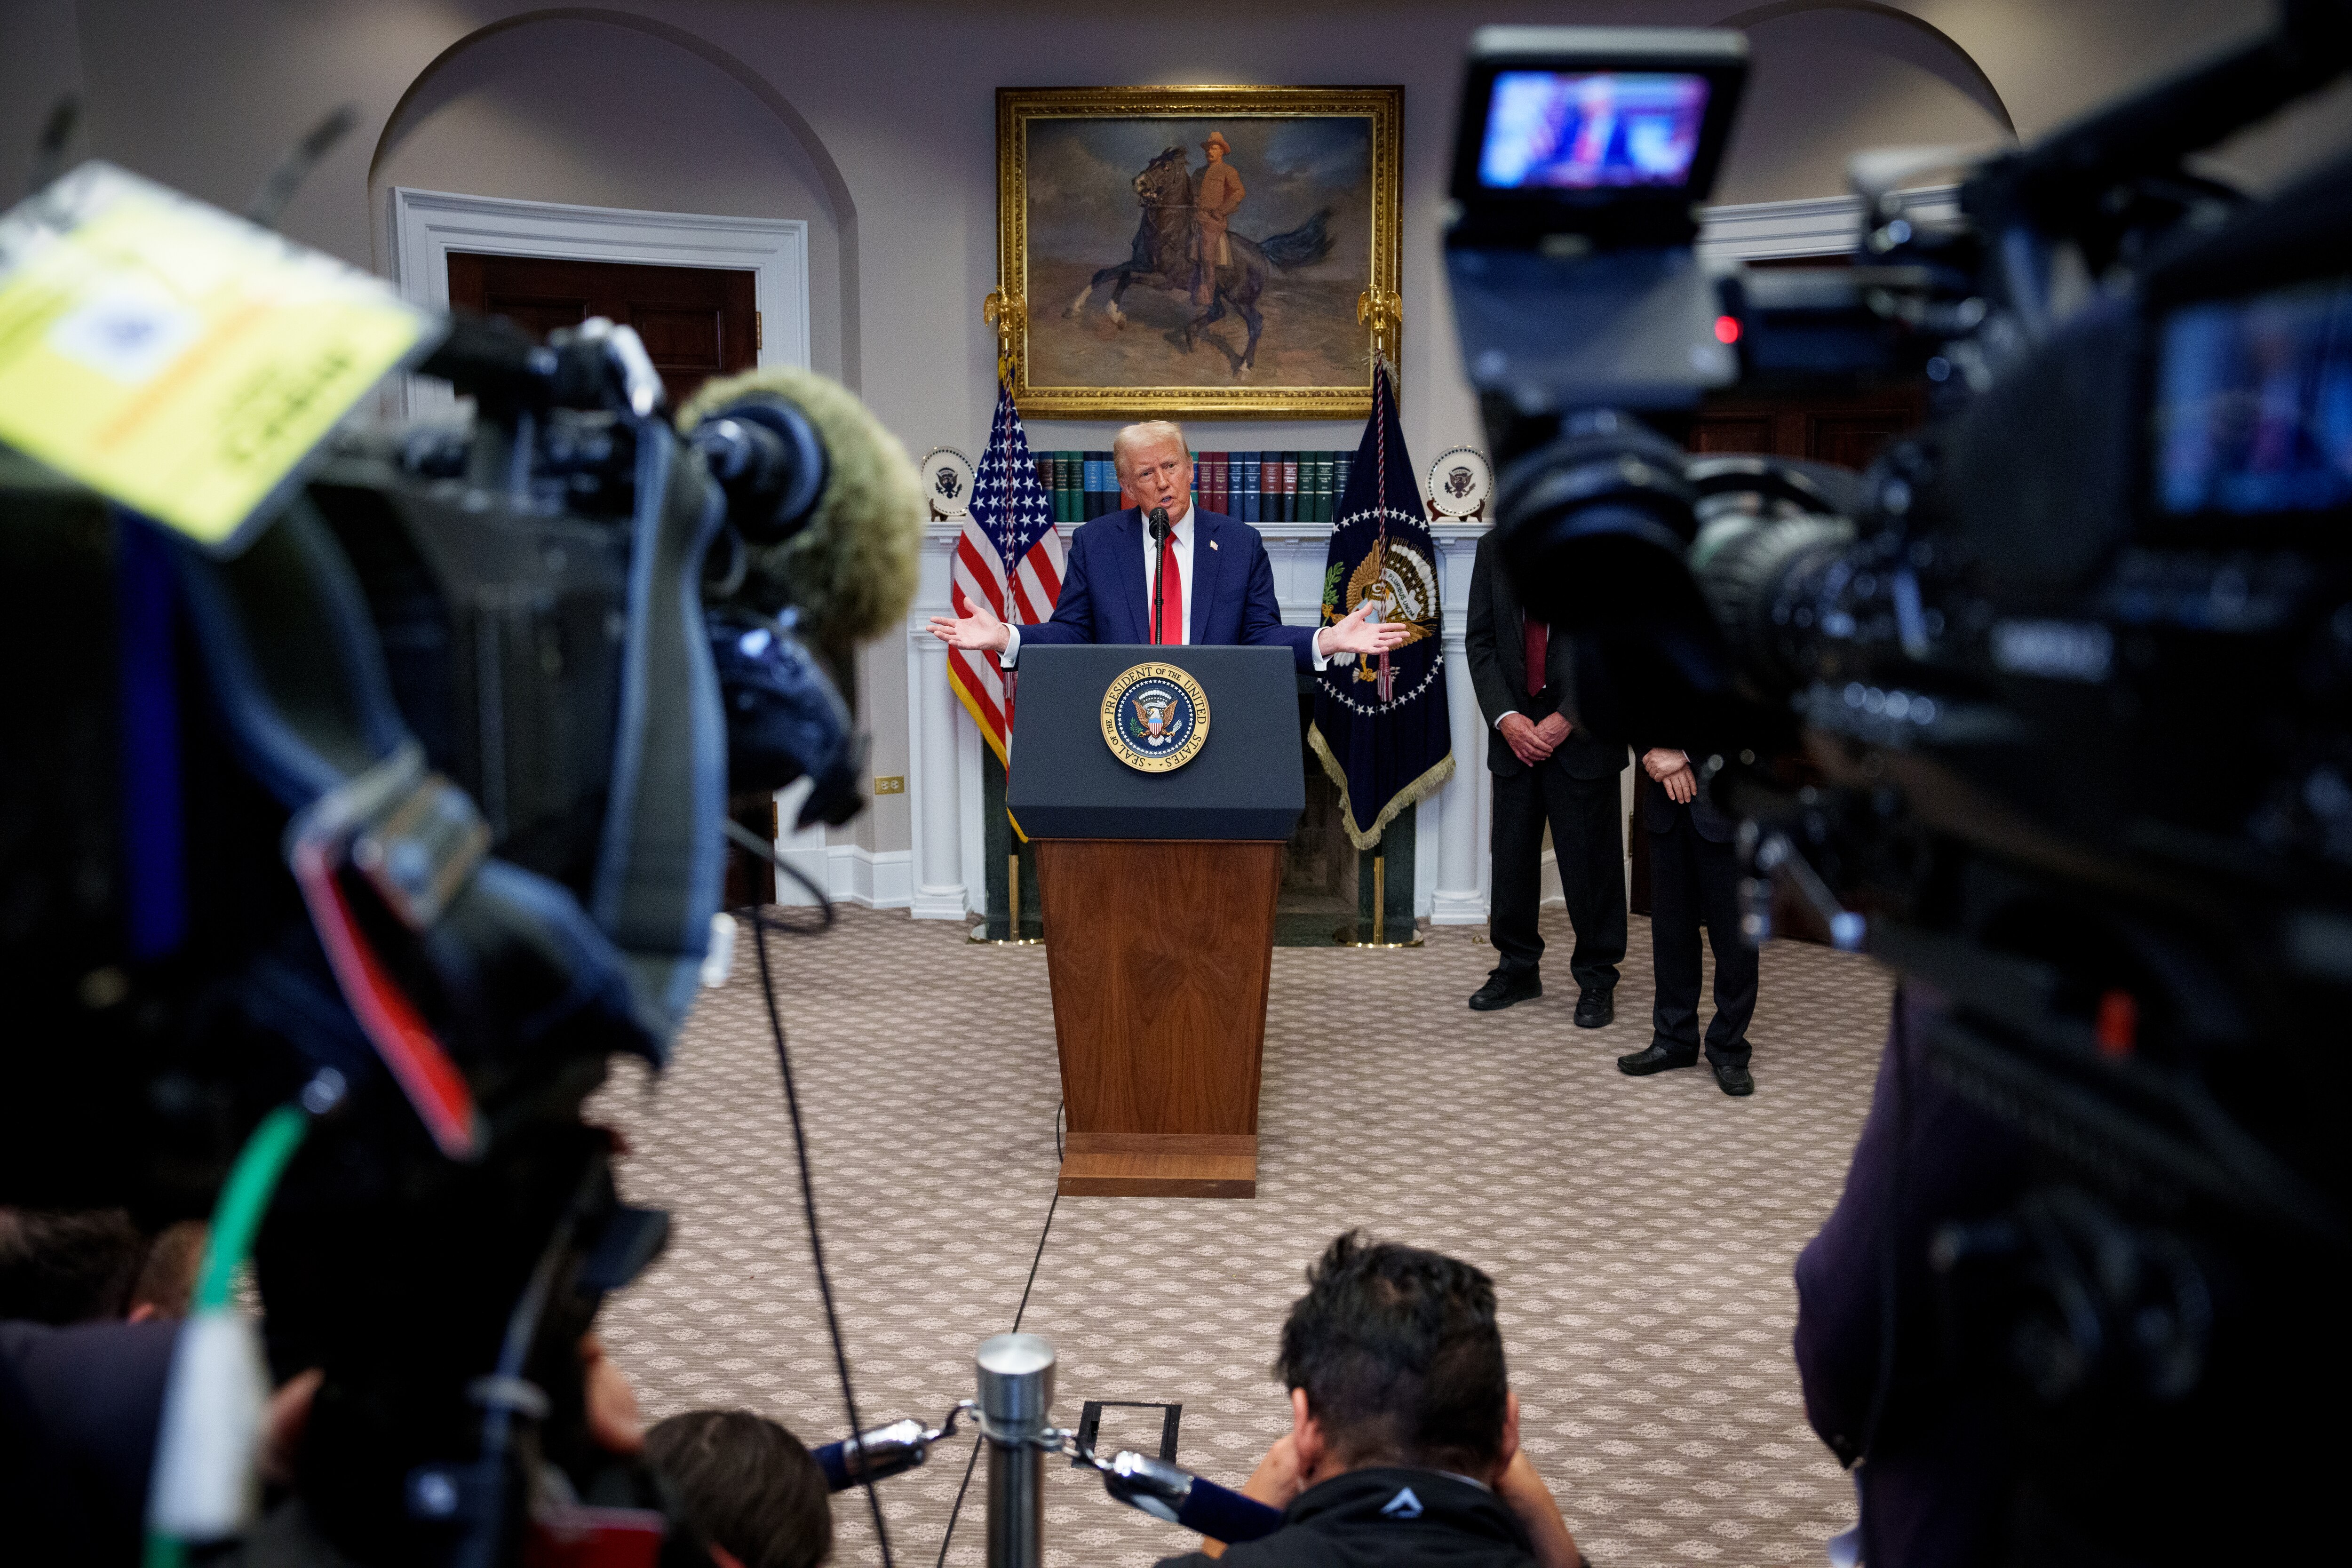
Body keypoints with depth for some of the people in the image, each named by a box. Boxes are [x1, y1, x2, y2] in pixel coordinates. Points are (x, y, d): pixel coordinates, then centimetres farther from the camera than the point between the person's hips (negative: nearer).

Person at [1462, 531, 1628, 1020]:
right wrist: (1505, 717, -8)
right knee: (1511, 853, 10)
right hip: (1514, 731, 4)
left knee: (1591, 859, 2)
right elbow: (1479, 640, 5)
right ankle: (1518, 969, 25)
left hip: (1582, 731, -3)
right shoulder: (1494, 548, 7)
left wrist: (1567, 718, -13)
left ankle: (1596, 978, 16)